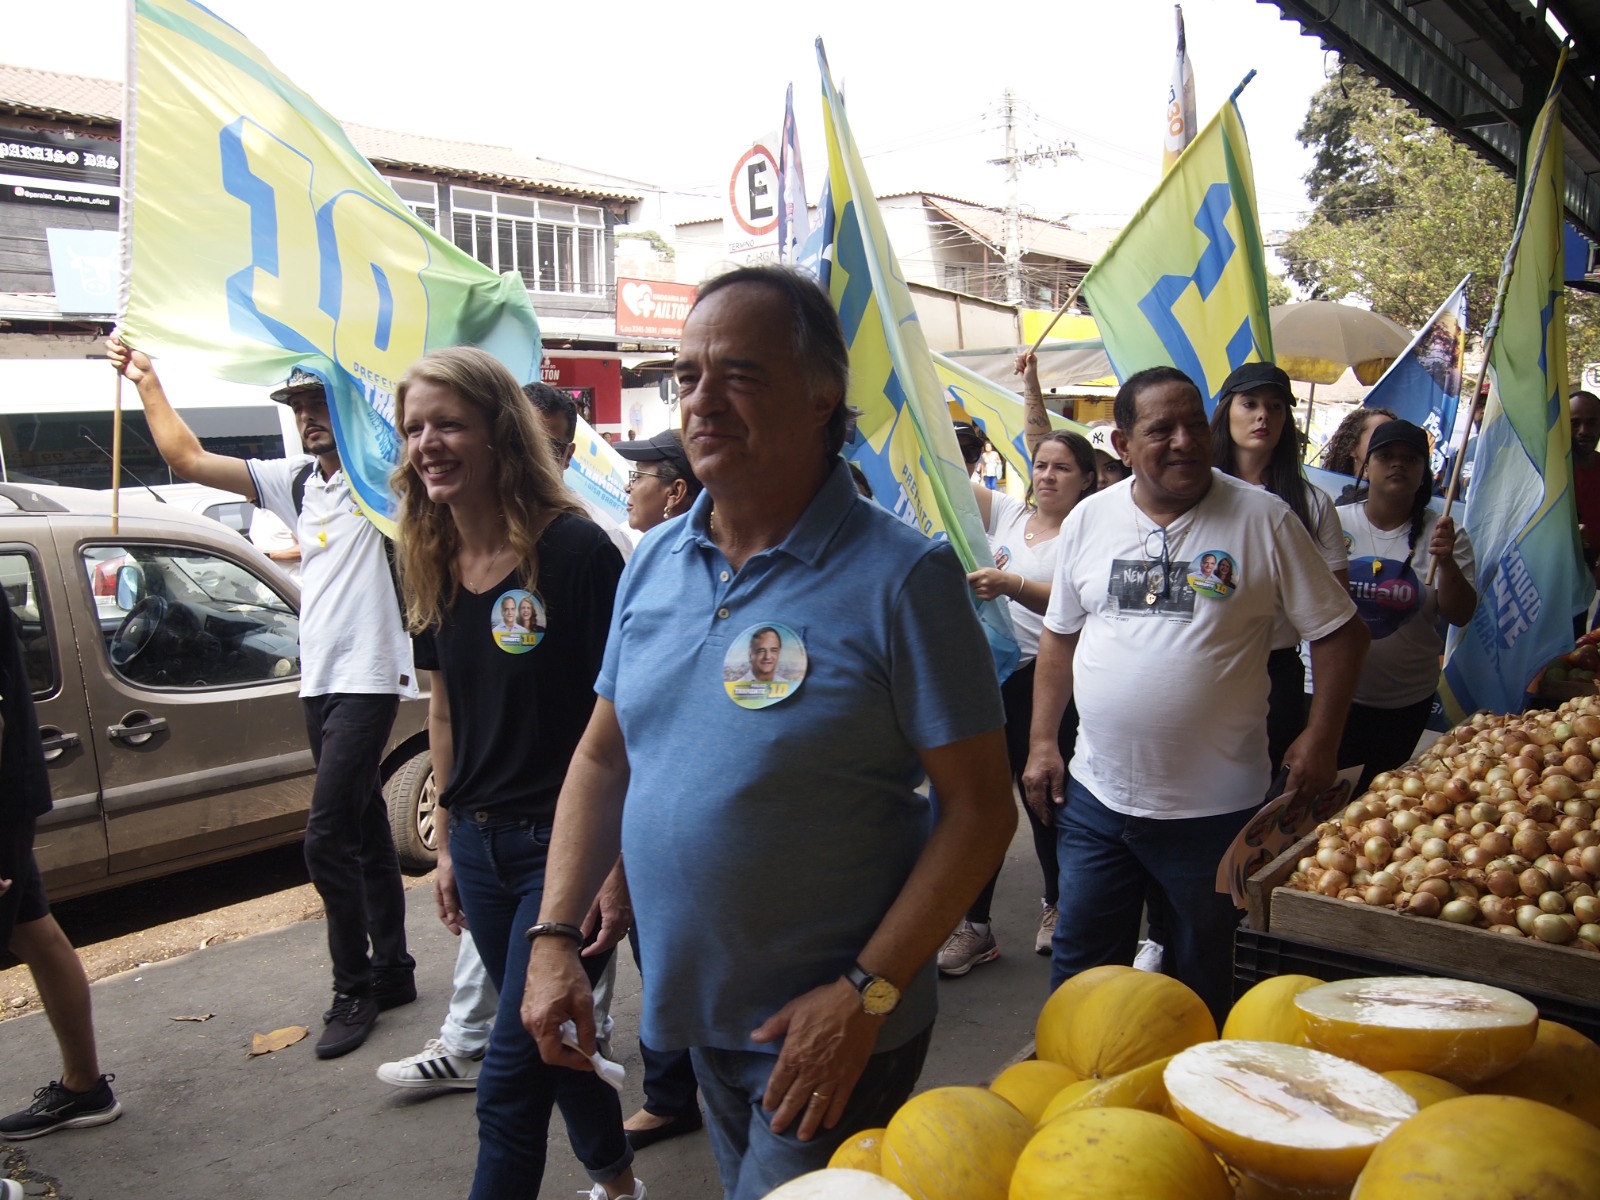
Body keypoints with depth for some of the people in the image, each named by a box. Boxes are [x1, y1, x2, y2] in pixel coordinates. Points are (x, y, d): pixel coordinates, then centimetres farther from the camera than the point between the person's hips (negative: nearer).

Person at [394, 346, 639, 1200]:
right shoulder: (434, 567, 4)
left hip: (562, 843, -7)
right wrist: (448, 842, 15)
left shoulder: (574, 551, -17)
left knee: (510, 1080, -1)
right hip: (481, 843, 7)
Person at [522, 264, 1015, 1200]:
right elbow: (603, 757, 8)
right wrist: (554, 935, 0)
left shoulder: (901, 576, -17)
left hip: (832, 1028, -6)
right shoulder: (656, 562, 1)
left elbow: (981, 808, -17)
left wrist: (866, 995, -21)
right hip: (694, 1015, 6)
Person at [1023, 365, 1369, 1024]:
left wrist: (1320, 737, -8)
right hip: (1095, 795, 3)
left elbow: (1339, 631, -2)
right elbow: (1060, 637, 12)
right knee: (1079, 966, 15)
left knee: (1199, 976, 15)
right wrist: (1042, 740, 8)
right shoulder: (1088, 519, 3)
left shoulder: (1263, 519, -7)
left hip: (1214, 805, -3)